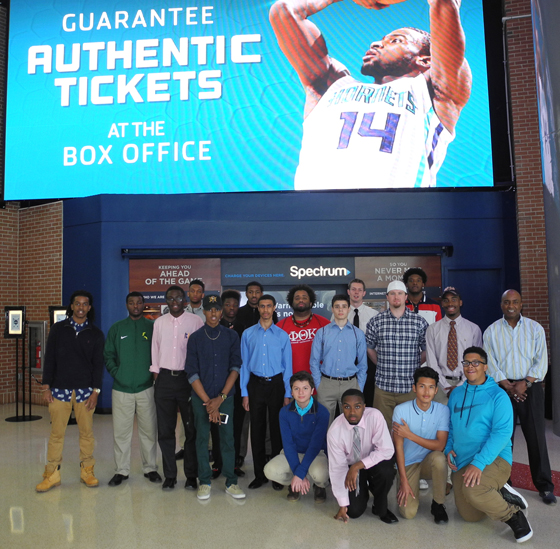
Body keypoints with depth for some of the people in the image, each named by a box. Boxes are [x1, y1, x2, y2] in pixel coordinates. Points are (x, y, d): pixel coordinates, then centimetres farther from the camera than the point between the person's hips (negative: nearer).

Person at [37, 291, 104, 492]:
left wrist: (96, 391, -3)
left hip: (85, 390, 0)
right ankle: (52, 474, 14)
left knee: (87, 432, 3)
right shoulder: (58, 329, 6)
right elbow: (49, 359, 6)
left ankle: (87, 471, 16)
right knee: (56, 433, 2)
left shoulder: (95, 333, 5)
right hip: (60, 389, 0)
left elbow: (98, 364, 3)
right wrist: (46, 387, 0)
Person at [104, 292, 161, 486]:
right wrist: (116, 373, -3)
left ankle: (150, 468, 20)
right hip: (121, 389, 1)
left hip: (147, 388, -1)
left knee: (149, 430, 6)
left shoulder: (153, 327, 4)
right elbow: (108, 355, 9)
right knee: (121, 431, 5)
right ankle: (121, 470, 19)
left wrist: (155, 374, -4)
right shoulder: (117, 328, 8)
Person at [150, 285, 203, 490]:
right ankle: (169, 475, 22)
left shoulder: (195, 321, -3)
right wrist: (155, 373, 7)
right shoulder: (159, 323, 8)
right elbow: (155, 350, 12)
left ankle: (191, 475, 19)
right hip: (164, 379, 3)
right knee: (165, 430, 8)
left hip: (188, 378, -3)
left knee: (192, 428, 5)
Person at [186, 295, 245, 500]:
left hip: (225, 396, 0)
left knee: (227, 438, 2)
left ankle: (231, 482, 15)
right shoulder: (195, 338, 0)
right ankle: (204, 481, 21)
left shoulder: (231, 336, 2)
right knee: (202, 438, 6)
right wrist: (207, 401, -9)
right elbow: (192, 373, -3)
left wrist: (220, 398, -10)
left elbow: (235, 368, -2)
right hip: (201, 397, 0)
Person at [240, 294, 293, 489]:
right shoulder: (248, 334, 3)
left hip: (276, 384, -1)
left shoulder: (282, 335, 1)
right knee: (257, 430, 8)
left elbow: (287, 366, 2)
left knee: (277, 429, 6)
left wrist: (287, 394, -2)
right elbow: (244, 364, 4)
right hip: (255, 384, 1)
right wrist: (244, 393, 0)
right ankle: (259, 475, 21)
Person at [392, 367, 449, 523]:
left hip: (429, 463, 1)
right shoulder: (401, 410, -14)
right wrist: (404, 481, -14)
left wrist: (409, 435, -22)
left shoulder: (442, 410, -9)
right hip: (408, 464, -1)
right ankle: (413, 488, 18)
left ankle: (438, 504, -10)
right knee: (408, 512, -17)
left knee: (438, 457, -35)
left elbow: (440, 446, -16)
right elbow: (398, 447, -12)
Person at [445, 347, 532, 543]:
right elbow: (449, 426, 18)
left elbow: (502, 432, -18)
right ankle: (496, 495, 29)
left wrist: (478, 463, -26)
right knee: (470, 516, 5)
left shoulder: (497, 395, -9)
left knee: (471, 490, -33)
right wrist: (448, 448, -1)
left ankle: (513, 515, -6)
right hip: (461, 463, 6)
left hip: (494, 459, -6)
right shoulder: (456, 394, 8)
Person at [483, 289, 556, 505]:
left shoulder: (535, 328, 4)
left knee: (536, 437, 1)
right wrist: (508, 386, -10)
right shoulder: (491, 331, 4)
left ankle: (545, 486, 13)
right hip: (503, 388, 0)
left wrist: (525, 383, -12)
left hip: (531, 387, 0)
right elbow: (490, 363, 0)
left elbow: (541, 361, -1)